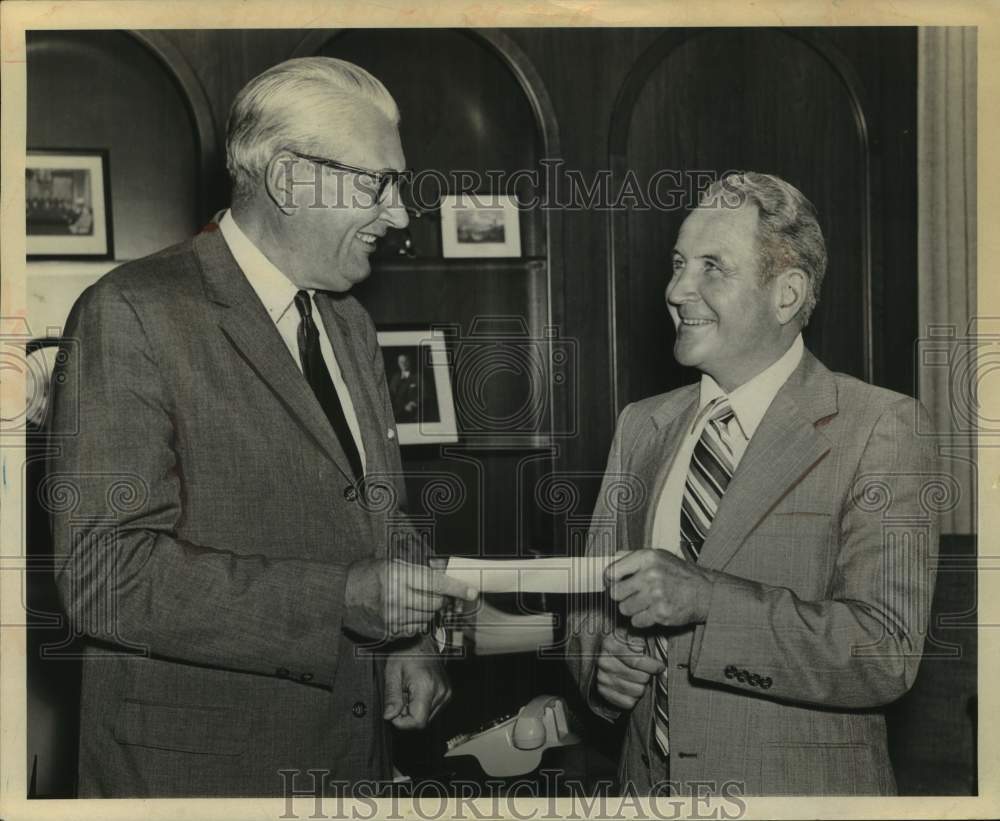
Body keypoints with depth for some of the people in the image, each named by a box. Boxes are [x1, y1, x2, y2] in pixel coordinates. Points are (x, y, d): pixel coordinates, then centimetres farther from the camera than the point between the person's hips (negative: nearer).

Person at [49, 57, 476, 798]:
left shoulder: (350, 324, 10)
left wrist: (404, 639, -1)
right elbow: (105, 575, -22)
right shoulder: (134, 314, -16)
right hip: (201, 764, -7)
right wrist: (340, 600, -27)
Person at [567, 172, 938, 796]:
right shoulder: (642, 427, 4)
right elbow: (594, 599, 10)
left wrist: (706, 598, -29)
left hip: (800, 790, -4)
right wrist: (600, 659, -11)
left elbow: (887, 654, -21)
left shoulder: (880, 428, -13)